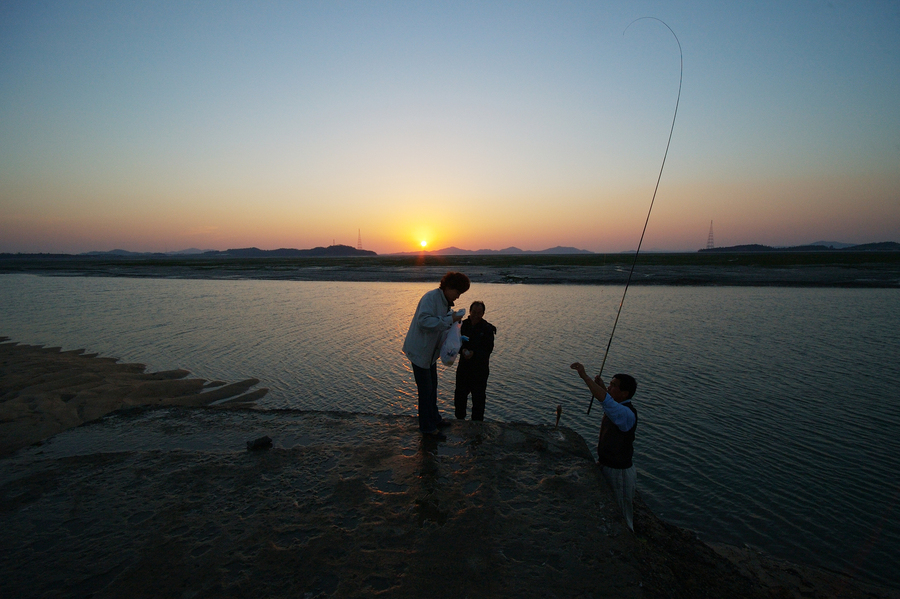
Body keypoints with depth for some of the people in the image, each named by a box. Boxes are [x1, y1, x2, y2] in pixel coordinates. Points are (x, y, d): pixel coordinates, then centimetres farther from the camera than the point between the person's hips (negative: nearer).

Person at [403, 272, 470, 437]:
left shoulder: (446, 302, 9)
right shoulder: (431, 297, -22)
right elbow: (424, 320, -35)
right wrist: (449, 320, -31)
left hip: (430, 351, 10)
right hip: (419, 350, -10)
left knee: (432, 386, 21)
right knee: (425, 389, 1)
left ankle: (434, 419, 38)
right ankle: (427, 427, 16)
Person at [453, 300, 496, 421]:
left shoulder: (487, 328, -8)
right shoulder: (463, 325, 0)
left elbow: (489, 349, -10)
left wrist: (474, 353, -23)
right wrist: (462, 350, -18)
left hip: (480, 368, -3)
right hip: (464, 366, 3)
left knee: (478, 397, 5)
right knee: (460, 394, 13)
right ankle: (460, 418, 35)